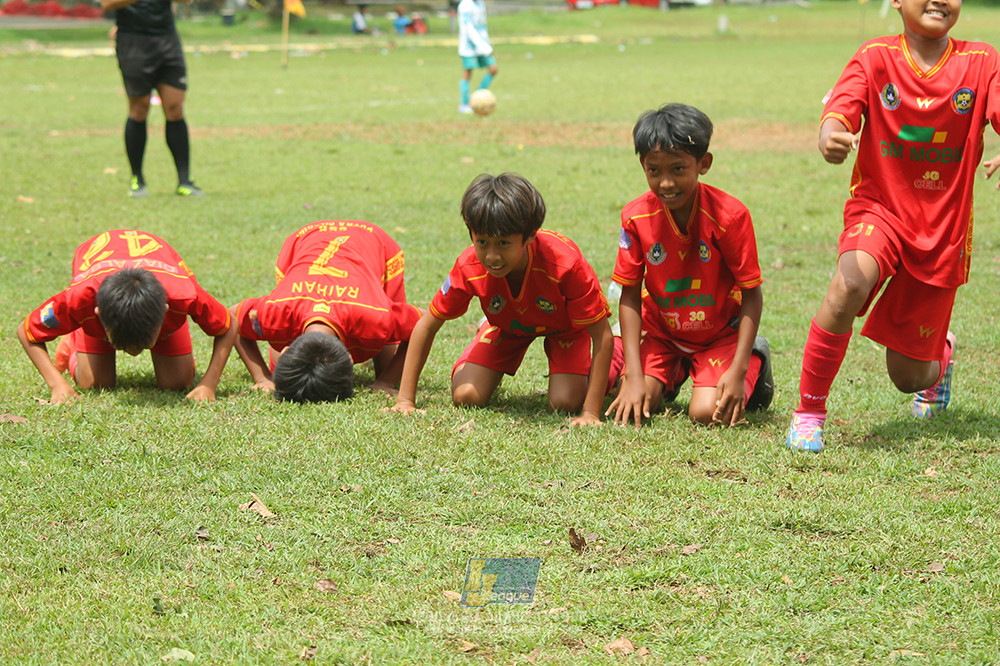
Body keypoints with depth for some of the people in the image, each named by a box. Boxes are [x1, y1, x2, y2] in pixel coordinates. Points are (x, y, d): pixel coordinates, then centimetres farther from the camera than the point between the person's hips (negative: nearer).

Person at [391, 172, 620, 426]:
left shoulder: (565, 264, -43)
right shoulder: (470, 268, -33)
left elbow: (602, 336, -35)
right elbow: (426, 326, -19)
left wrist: (591, 413, -38)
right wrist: (405, 400, -22)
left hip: (564, 326, -2)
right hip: (507, 326, 2)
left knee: (566, 403, -22)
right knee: (465, 397, -14)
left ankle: (611, 364, 13)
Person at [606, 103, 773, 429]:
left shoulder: (730, 215, -24)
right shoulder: (636, 216, -15)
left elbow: (752, 295, -17)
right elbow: (630, 296, -10)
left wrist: (738, 370, -24)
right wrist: (635, 376, -17)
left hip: (719, 334, -3)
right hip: (660, 331, 3)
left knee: (707, 413, -22)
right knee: (634, 408, -16)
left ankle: (754, 363, 12)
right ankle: (674, 372, 20)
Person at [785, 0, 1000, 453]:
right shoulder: (875, 58, -6)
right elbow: (839, 112, -19)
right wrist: (830, 139, -44)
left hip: (944, 229, 1)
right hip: (881, 209, -1)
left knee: (908, 377, 8)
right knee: (851, 282, -36)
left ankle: (941, 353, 50)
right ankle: (809, 412, -19)